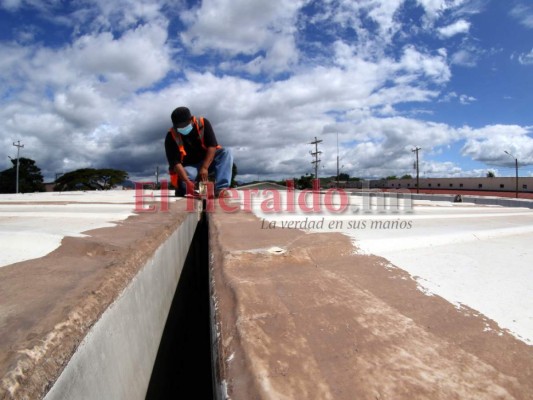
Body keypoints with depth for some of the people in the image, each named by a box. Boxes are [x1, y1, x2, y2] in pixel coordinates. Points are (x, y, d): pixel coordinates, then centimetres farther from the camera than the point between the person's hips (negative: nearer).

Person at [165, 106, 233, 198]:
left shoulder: (203, 123, -12)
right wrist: (187, 181, -36)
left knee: (226, 152, -25)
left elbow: (212, 145, -17)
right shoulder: (171, 136, -16)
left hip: (207, 161, 3)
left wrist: (205, 167, -27)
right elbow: (175, 162, -22)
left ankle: (221, 189, -36)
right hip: (189, 167, -2)